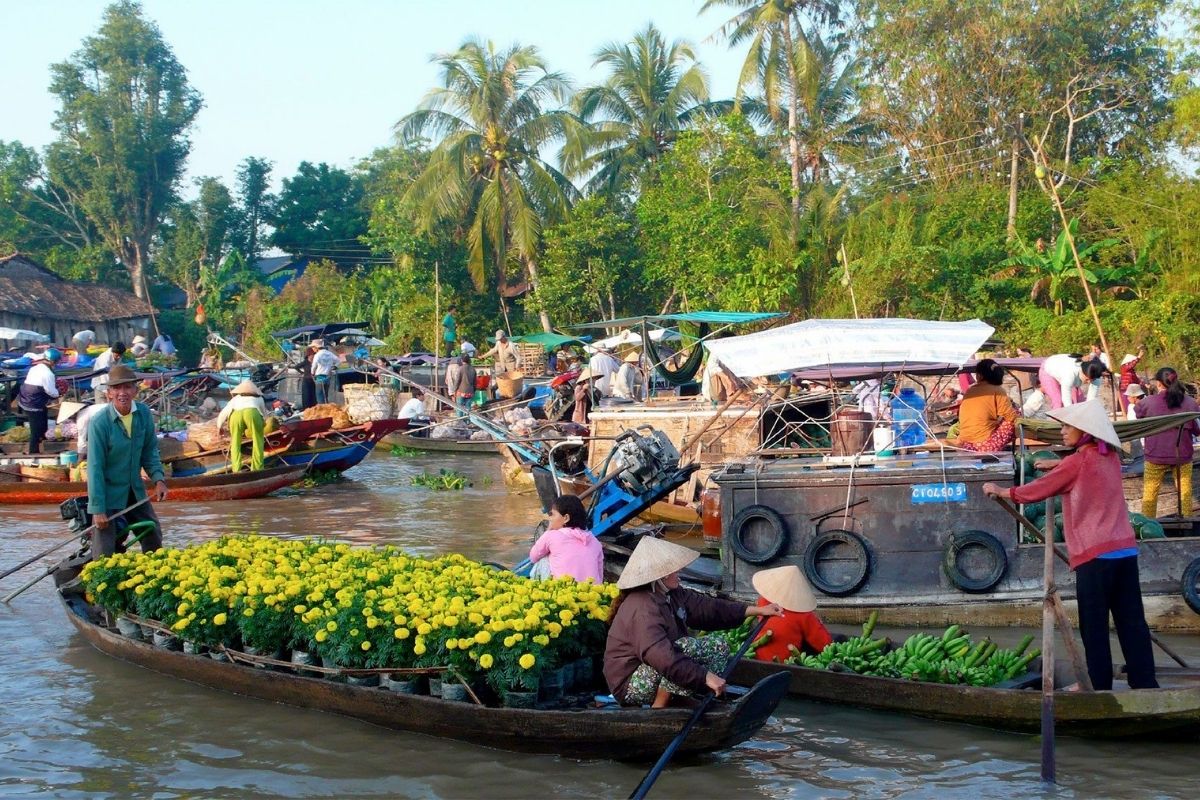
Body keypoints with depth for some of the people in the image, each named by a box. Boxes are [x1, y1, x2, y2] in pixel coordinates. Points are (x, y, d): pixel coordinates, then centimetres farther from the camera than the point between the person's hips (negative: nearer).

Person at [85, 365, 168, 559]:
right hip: (108, 492, -5)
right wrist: (98, 509, -20)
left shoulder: (144, 414, -7)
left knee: (154, 536, 17)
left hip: (135, 490, 5)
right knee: (105, 553, -3)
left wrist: (158, 478, -8)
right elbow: (95, 467, -20)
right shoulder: (99, 422, -22)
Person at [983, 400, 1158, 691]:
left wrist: (1001, 491, 12)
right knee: (1131, 620, 7)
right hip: (1125, 550, 7)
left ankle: (1099, 686, 3)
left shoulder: (1077, 462, -8)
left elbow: (1036, 491, -1)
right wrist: (1058, 465, 33)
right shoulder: (1110, 458, 12)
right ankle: (1145, 682, 7)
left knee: (1094, 625, 1)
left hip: (1095, 555, -7)